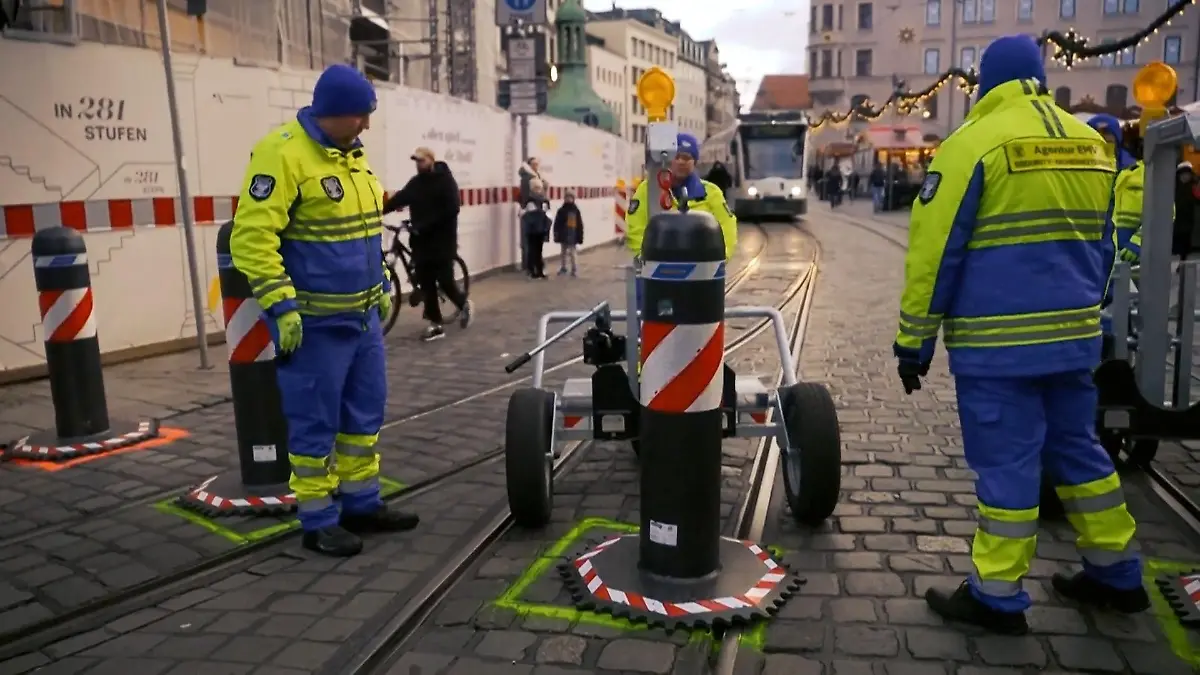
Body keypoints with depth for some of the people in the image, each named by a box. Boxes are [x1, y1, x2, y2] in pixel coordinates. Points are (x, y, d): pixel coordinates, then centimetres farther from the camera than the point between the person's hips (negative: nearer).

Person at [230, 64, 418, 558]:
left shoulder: (350, 153, 11)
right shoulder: (282, 153, -16)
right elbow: (251, 237, -21)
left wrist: (380, 283, 20)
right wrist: (280, 305, -23)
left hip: (361, 313, 9)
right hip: (313, 320, -9)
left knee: (365, 412, 15)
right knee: (316, 422, 2)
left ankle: (361, 504, 28)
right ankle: (318, 522, 16)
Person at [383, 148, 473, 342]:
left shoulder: (446, 181, -6)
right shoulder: (415, 182, 11)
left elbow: (451, 210, -17)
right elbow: (398, 199, 1)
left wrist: (424, 225, -22)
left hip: (442, 241, -5)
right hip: (421, 241, 5)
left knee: (445, 281, -3)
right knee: (426, 284, 4)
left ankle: (463, 304, 26)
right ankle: (436, 324, 11)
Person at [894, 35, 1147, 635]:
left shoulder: (974, 142, -9)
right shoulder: (1090, 144, 13)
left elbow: (934, 251, -12)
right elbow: (1101, 248, 19)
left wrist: (914, 341, -6)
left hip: (998, 341, -7)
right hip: (1074, 335, 7)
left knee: (1005, 462, 0)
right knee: (1076, 448, 19)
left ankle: (997, 597, 10)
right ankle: (1116, 575, 31)